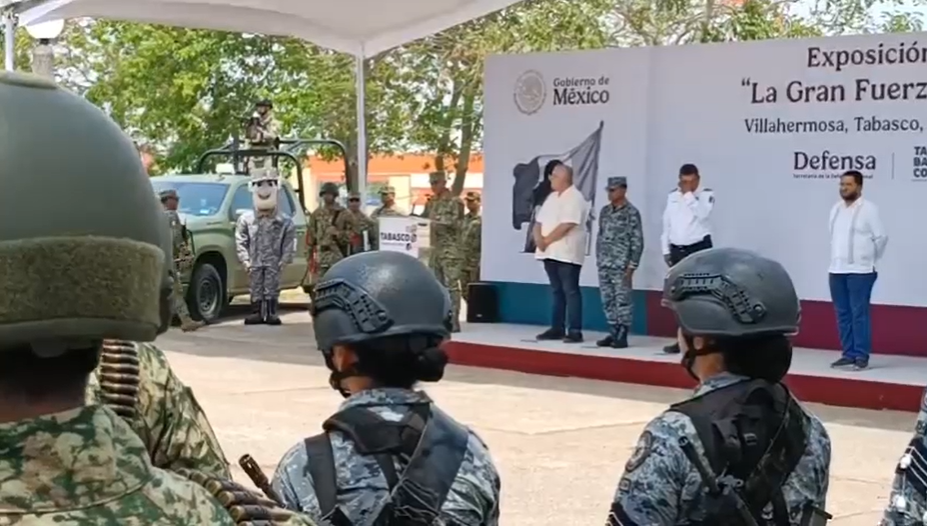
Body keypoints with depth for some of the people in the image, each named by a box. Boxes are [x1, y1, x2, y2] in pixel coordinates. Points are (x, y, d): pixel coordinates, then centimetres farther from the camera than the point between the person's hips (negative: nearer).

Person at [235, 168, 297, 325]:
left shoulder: (284, 221, 3)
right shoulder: (246, 219, 4)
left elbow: (289, 244, 2)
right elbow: (240, 242, 3)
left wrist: (284, 261, -7)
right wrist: (246, 260, -5)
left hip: (273, 263, -1)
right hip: (255, 263, 1)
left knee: (272, 288, 0)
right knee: (255, 288, 3)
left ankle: (271, 313, 4)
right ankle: (257, 313, 7)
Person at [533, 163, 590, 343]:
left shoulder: (574, 198, -11)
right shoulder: (552, 197, 17)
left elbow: (566, 226, -20)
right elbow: (539, 222, 14)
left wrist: (546, 240, -12)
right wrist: (538, 238, -6)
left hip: (566, 253, -8)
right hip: (550, 253, 8)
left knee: (570, 291, -6)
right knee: (557, 292, 12)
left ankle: (575, 331, -5)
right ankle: (557, 328, 16)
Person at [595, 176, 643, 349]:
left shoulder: (631, 212, -6)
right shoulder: (605, 211, 12)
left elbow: (637, 241, -8)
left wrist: (631, 266, -11)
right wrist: (598, 259, 12)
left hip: (621, 265, -6)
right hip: (604, 265, 6)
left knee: (622, 301, -4)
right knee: (607, 301, 8)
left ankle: (622, 336, 0)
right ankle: (613, 333, 15)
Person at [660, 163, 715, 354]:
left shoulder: (707, 194, -4)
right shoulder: (672, 195, 10)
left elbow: (702, 214, -24)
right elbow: (666, 223, 14)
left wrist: (689, 194, -16)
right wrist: (666, 250, 10)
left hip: (700, 250, -5)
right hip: (677, 251, 5)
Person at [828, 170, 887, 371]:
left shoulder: (868, 208, -6)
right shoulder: (836, 208, 12)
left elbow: (881, 237, -4)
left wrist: (870, 260, 4)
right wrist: (835, 262, 15)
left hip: (860, 271, -6)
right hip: (837, 270, 6)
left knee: (859, 314, -6)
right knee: (842, 314, 7)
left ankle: (862, 356, -1)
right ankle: (848, 354, 13)